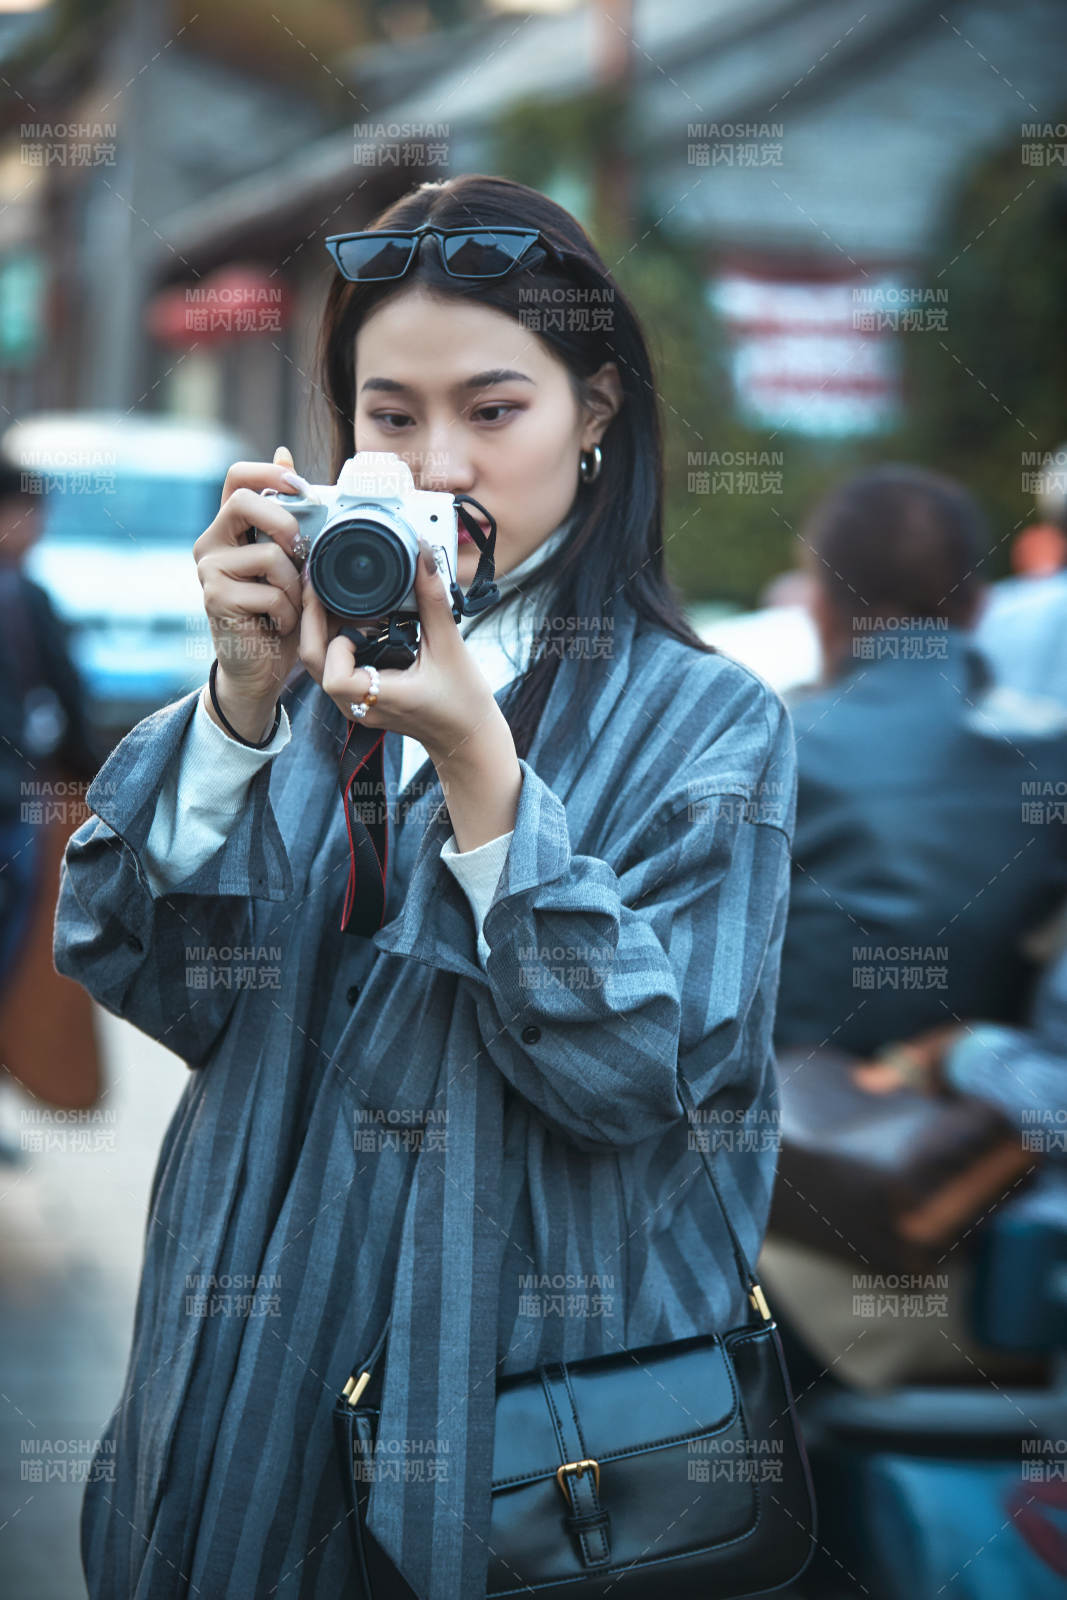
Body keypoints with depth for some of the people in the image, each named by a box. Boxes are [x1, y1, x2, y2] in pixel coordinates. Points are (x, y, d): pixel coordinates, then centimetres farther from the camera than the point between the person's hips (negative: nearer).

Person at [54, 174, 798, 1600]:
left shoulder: (704, 719, -6)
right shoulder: (315, 652, 4)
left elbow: (639, 1079, -16)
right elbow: (156, 980, -5)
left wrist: (478, 764, -25)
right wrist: (245, 701, -18)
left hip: (531, 1391, -3)